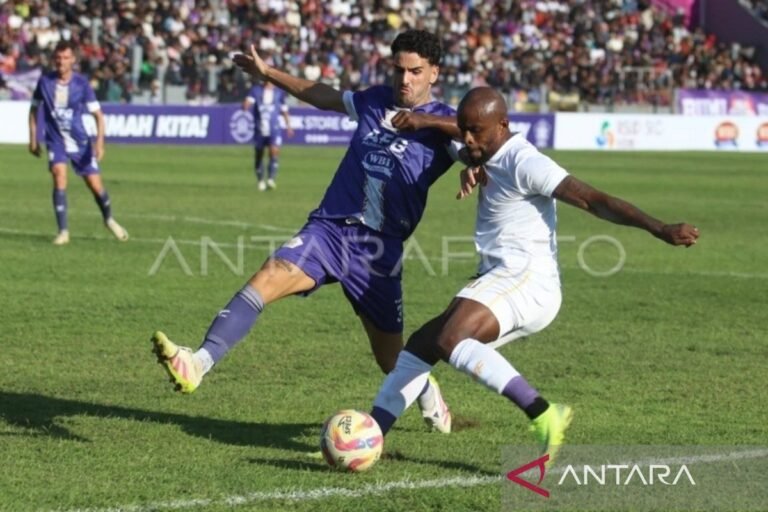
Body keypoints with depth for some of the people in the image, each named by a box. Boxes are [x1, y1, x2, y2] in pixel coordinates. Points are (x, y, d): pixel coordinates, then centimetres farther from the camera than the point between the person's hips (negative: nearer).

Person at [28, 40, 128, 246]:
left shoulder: (81, 83, -10)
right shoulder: (45, 81, -6)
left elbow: (98, 114, -7)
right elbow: (34, 109, 9)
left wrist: (99, 142, -19)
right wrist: (33, 139, 8)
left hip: (80, 142, 0)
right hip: (55, 141, 0)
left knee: (95, 184, 2)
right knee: (59, 176, -23)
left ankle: (109, 220, 33)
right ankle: (63, 231, -17)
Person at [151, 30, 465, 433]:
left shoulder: (440, 123, -2)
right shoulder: (376, 101, 11)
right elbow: (324, 97, 29)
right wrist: (267, 73, 31)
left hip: (379, 249, -2)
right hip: (329, 229, 2)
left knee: (392, 358, 10)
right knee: (270, 277, -26)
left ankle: (428, 394, 46)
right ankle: (199, 362, -40)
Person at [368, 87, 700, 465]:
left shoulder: (523, 162, -13)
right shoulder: (492, 159, 15)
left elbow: (593, 201, -18)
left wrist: (660, 229, -27)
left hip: (525, 279, -10)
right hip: (503, 282, 10)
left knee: (451, 340, -30)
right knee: (419, 346, 12)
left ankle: (544, 416, -36)